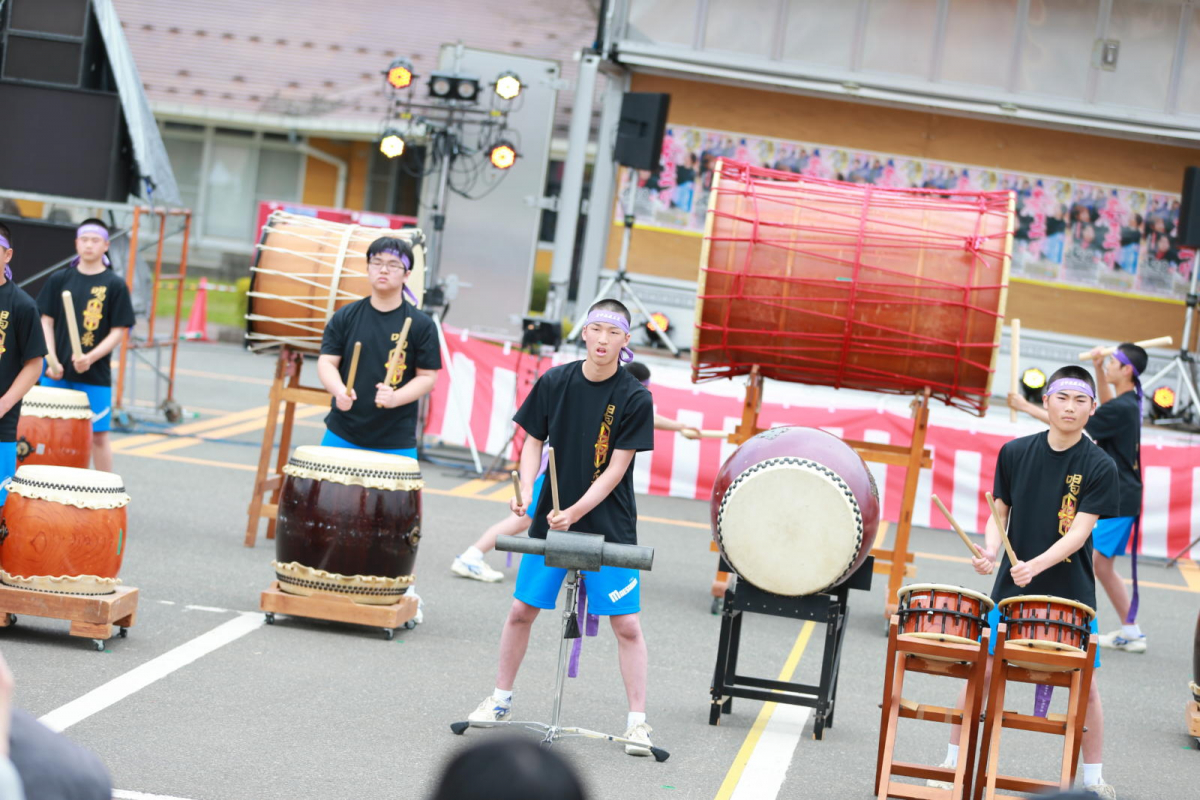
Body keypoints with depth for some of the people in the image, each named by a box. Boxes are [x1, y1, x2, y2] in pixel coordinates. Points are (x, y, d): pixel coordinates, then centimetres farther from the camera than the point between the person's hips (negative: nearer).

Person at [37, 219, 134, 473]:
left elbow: (118, 331, -4)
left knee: (98, 434, 0)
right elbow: (46, 321, 6)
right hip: (56, 373, 2)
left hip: (95, 375, -2)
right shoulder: (59, 280, 6)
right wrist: (51, 361, -7)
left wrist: (91, 358, -17)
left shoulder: (115, 285, -1)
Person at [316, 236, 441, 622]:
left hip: (395, 441, -2)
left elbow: (428, 377, -1)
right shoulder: (347, 316, 5)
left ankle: (405, 588, 14)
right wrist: (339, 390, -20)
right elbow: (326, 362, 1)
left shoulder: (420, 324, -1)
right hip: (343, 433, 2)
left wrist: (396, 397, -18)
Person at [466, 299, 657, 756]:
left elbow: (616, 469, -12)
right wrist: (526, 489, -9)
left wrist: (576, 511, -21)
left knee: (626, 624, -5)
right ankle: (500, 700, 25)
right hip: (550, 518, 3)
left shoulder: (635, 399, -11)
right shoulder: (555, 383, -1)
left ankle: (637, 721, 2)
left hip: (608, 526, -3)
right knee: (522, 610, 7)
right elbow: (534, 441, 8)